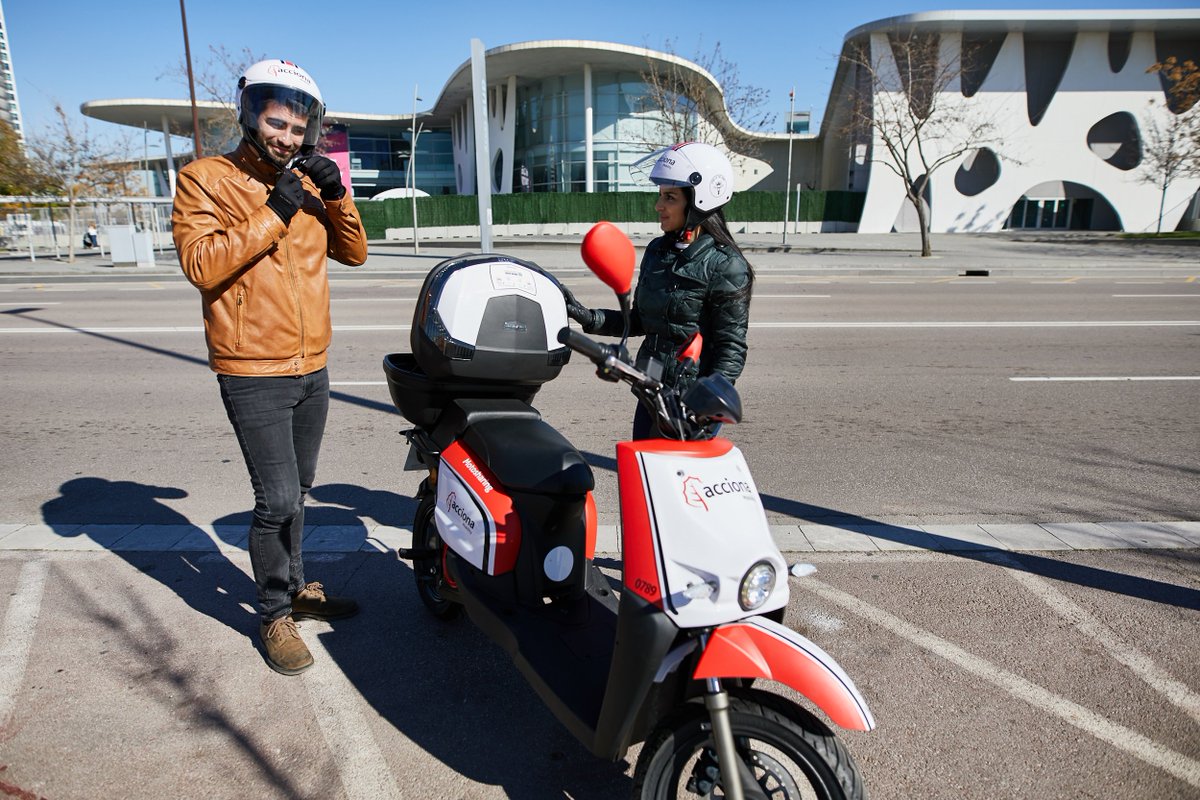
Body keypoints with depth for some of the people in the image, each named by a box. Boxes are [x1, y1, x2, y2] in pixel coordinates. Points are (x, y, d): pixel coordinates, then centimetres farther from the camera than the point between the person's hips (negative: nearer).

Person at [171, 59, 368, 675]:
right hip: (254, 375, -6)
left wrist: (336, 195, -8)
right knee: (277, 500, -7)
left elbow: (354, 252, 7)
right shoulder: (205, 180, -5)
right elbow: (202, 264, -19)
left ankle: (295, 586, 36)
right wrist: (272, 214, -22)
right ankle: (274, 615, 13)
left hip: (312, 368, 6)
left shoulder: (307, 183, 12)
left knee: (295, 493, 18)